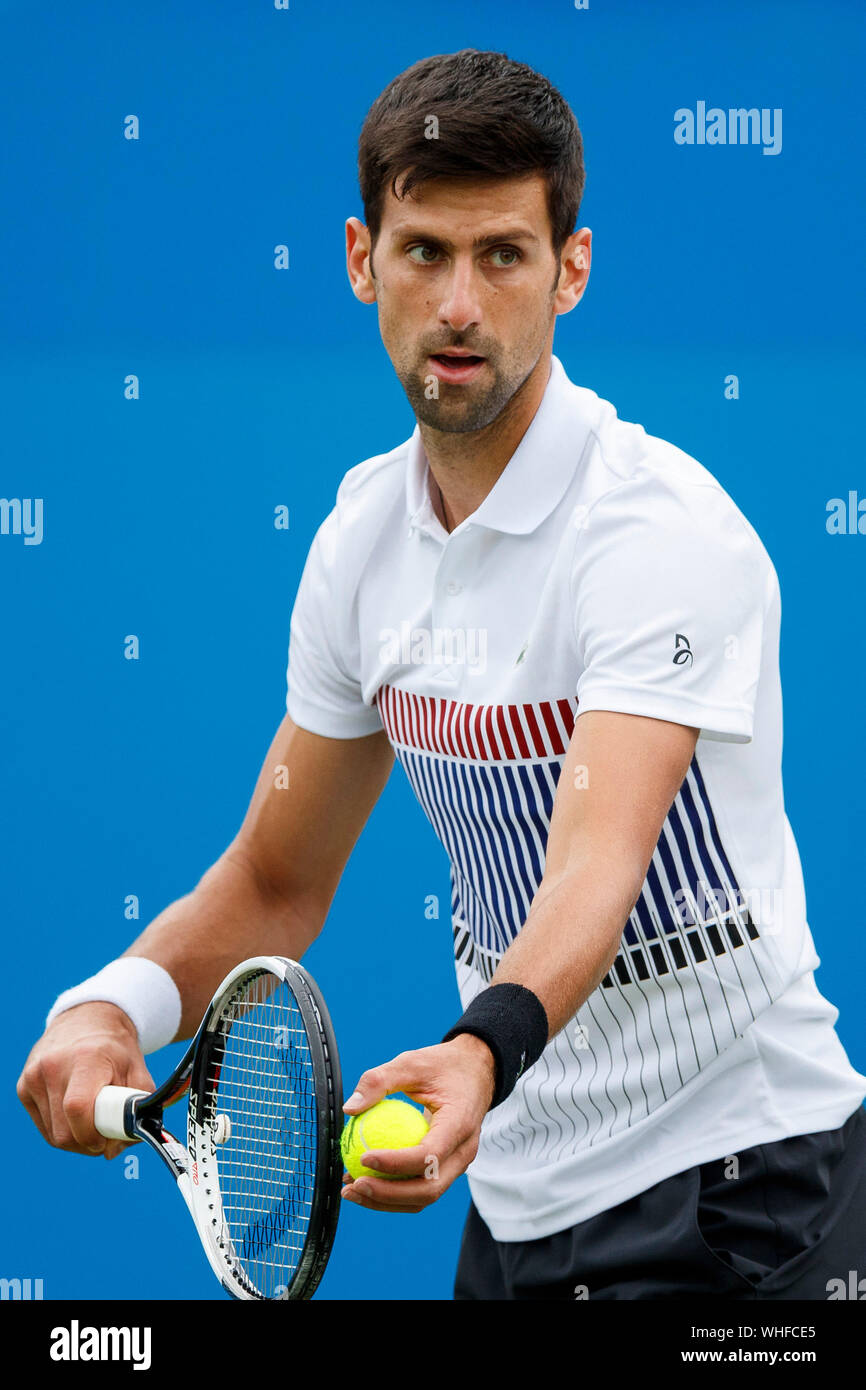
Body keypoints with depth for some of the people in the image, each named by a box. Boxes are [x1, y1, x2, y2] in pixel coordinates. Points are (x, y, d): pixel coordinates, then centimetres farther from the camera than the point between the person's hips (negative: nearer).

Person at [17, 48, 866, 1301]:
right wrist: (114, 1005, -10)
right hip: (517, 1191, 7)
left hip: (730, 1199, -7)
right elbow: (278, 883, 8)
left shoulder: (664, 530, -20)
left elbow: (596, 874, -34)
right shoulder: (363, 530, 1)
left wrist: (483, 1055, -53)